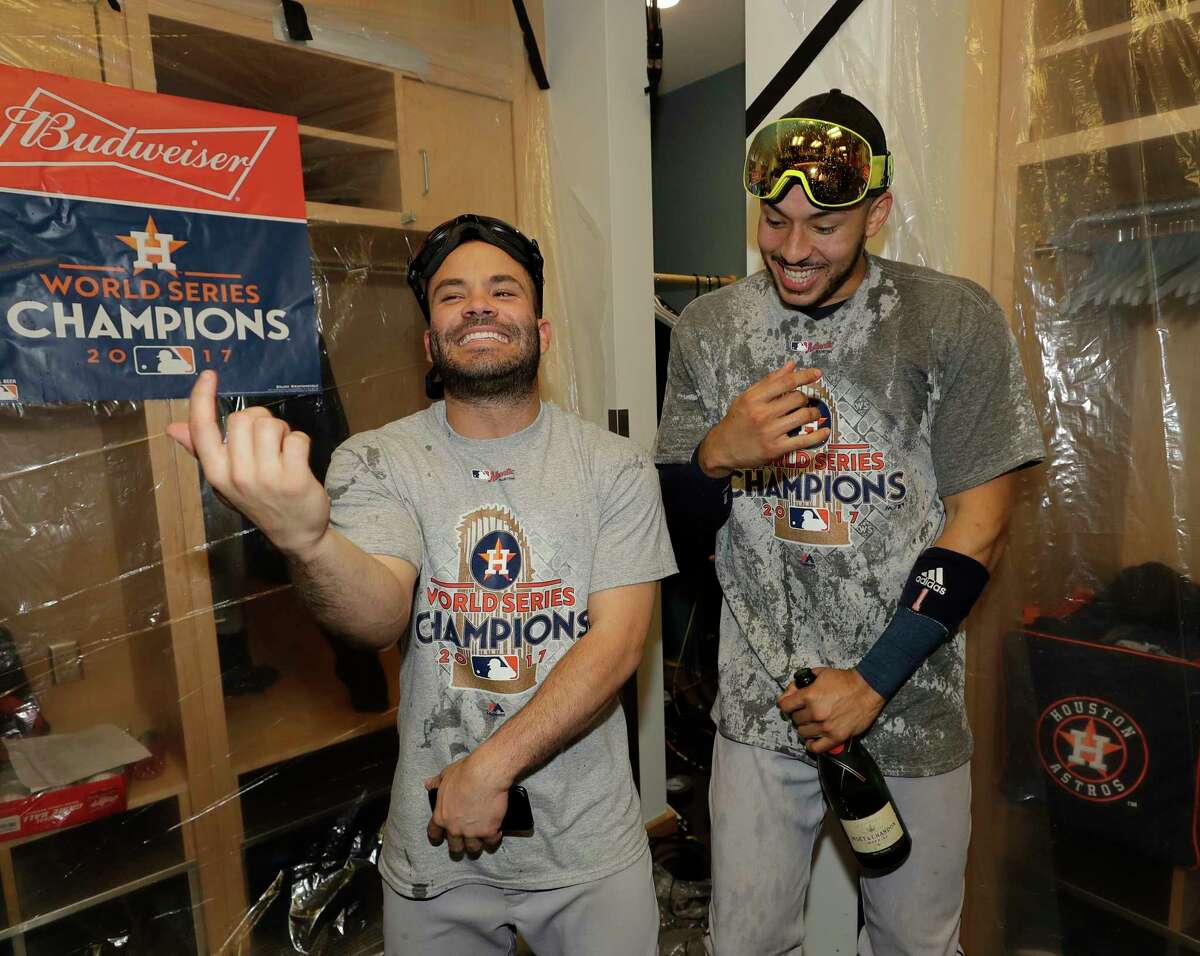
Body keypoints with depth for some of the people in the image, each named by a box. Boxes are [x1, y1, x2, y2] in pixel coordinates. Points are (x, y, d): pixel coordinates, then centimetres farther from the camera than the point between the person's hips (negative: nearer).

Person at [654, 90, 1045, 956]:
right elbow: (678, 533, 0)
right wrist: (718, 454, -22)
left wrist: (872, 681, -12)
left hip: (912, 709, 0)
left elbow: (979, 524, -7)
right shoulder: (709, 329, -2)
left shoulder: (956, 321, -6)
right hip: (761, 706, 1)